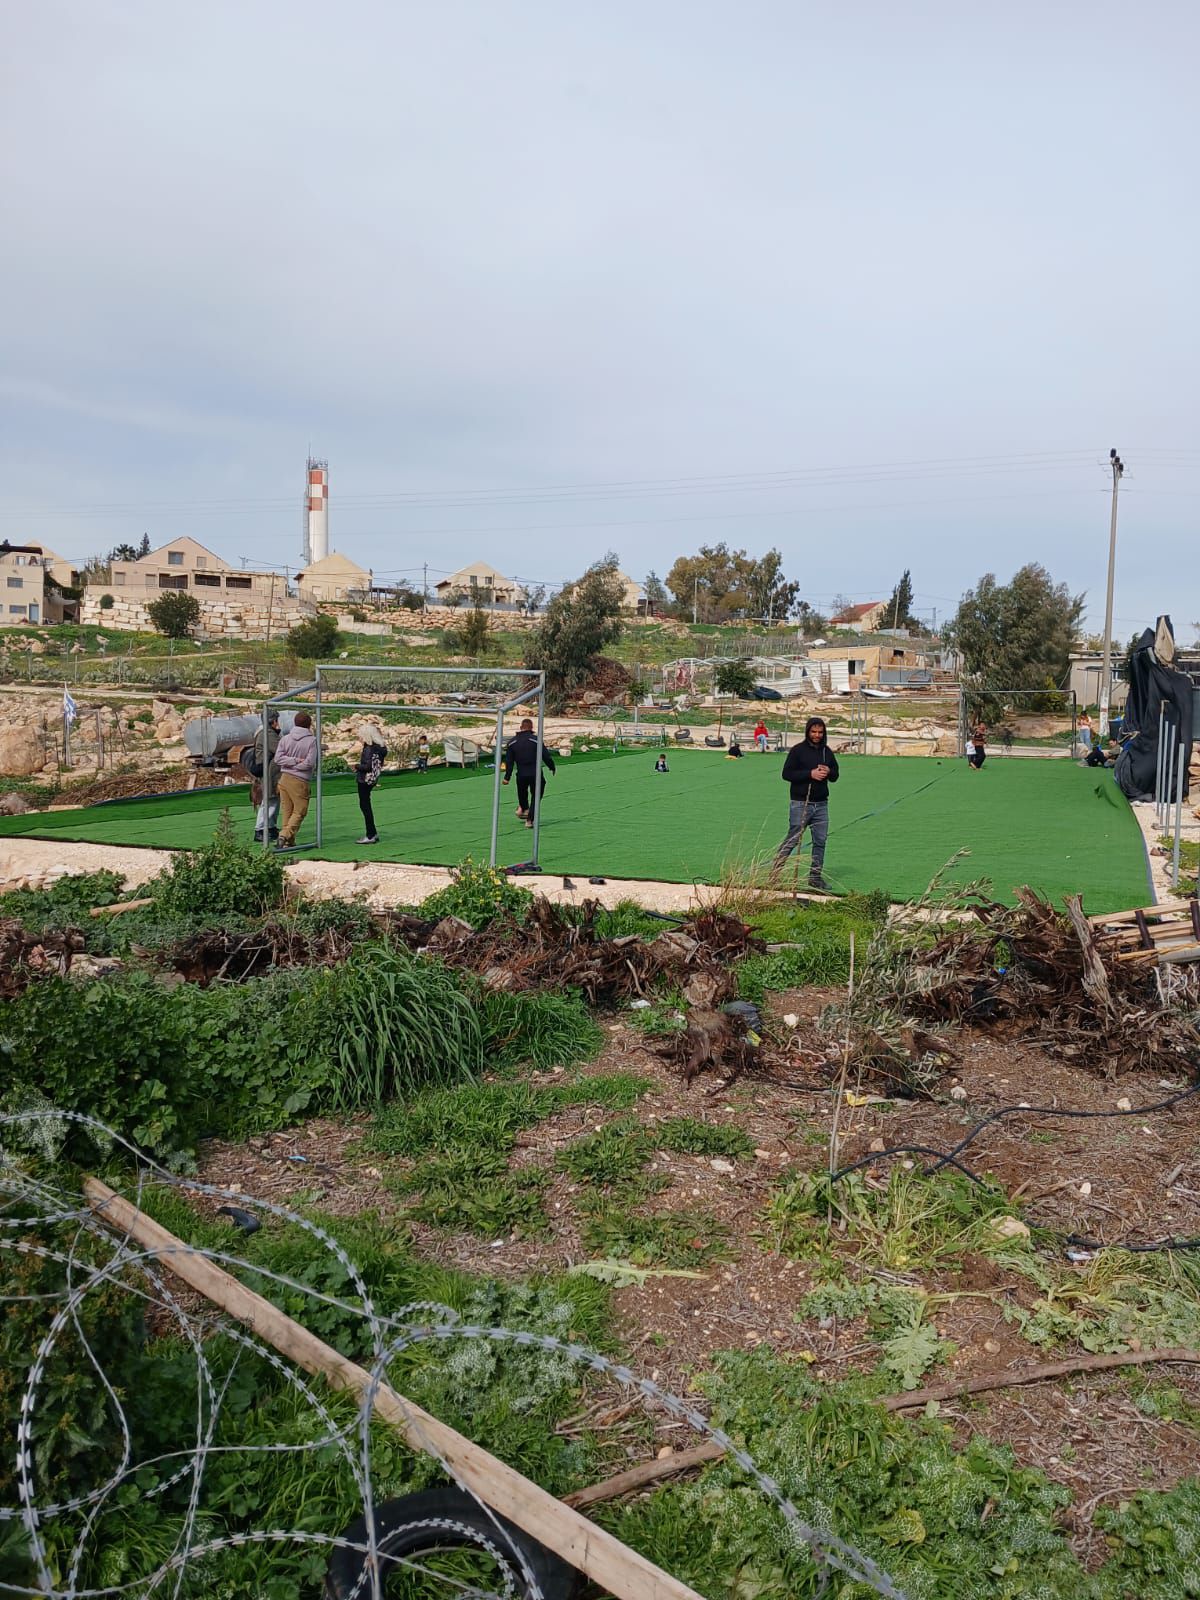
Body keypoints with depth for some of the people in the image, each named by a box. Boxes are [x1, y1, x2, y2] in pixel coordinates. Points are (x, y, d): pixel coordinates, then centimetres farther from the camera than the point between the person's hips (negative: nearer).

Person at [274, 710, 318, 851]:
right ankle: (285, 835, -14)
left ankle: (289, 841, 13)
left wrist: (294, 761, -6)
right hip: (300, 781, -5)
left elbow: (278, 757, -4)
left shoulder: (285, 738, 4)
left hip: (284, 778, 5)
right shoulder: (312, 740, -9)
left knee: (286, 811, 11)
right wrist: (298, 763, 1)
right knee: (300, 811, 4)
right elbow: (310, 763, -15)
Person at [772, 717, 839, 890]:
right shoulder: (797, 750, -6)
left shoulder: (827, 751, 11)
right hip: (801, 804, -5)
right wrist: (810, 774, -18)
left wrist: (828, 772, -6)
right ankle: (775, 872, 6)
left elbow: (835, 776, 18)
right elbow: (786, 773, -10)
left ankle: (815, 876, 15)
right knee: (792, 840, -4)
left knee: (820, 841, 6)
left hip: (821, 804, 6)